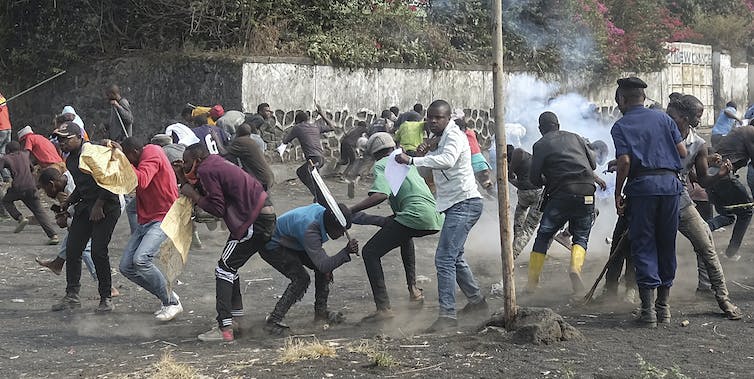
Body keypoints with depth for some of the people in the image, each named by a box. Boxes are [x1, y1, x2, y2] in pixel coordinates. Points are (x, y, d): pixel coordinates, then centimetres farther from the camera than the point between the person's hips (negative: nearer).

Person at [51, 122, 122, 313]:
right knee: (72, 249, 3)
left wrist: (98, 205, -20)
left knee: (98, 251, -14)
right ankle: (72, 296, 12)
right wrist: (66, 205, 16)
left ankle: (106, 298, -2)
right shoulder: (70, 160, 12)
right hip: (85, 205, 9)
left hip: (106, 207, -9)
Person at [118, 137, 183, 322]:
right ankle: (167, 299, 11)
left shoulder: (152, 154, -11)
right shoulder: (141, 161, 19)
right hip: (145, 222, 10)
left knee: (141, 259, -27)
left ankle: (172, 302, -12)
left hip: (164, 219, -10)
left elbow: (141, 181, -27)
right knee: (126, 266, 2)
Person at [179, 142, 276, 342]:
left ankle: (225, 329, -13)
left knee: (224, 268, -7)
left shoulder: (206, 171, -11)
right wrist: (186, 182, 11)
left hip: (256, 222, -10)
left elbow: (218, 209, -15)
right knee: (230, 266, 21)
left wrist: (193, 195, -4)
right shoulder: (216, 163, 18)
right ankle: (236, 316, 27)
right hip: (264, 214, 10)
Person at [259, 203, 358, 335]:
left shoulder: (323, 210, -13)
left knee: (324, 271, 2)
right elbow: (323, 265, -42)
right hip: (271, 247, -9)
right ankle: (273, 321, -18)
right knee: (301, 278, -23)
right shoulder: (310, 230, -39)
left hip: (291, 242, 9)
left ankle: (321, 311, 16)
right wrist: (346, 252, -50)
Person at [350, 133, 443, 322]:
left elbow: (381, 194, -15)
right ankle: (413, 288, 35)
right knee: (405, 234, 41)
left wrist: (351, 211, -13)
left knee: (370, 252, -1)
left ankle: (383, 307, -13)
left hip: (415, 217, -8)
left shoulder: (381, 165, 4)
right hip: (435, 218, 8)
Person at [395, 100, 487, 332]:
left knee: (444, 258, -17)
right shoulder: (441, 140, 19)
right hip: (456, 205, 11)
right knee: (454, 257, 23)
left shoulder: (454, 136, -13)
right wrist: (424, 153, 6)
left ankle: (447, 315, -20)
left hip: (464, 203, -11)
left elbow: (447, 160, -32)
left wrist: (412, 160, -37)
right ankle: (476, 300, 39)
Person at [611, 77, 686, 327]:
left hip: (642, 185, -3)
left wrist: (618, 194, -1)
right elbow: (683, 152, 7)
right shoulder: (664, 119, 13)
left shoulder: (621, 126, 3)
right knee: (667, 245, 12)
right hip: (670, 184, 3)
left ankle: (648, 308, -4)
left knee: (643, 245, 1)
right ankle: (663, 305, 17)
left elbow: (625, 162, -9)